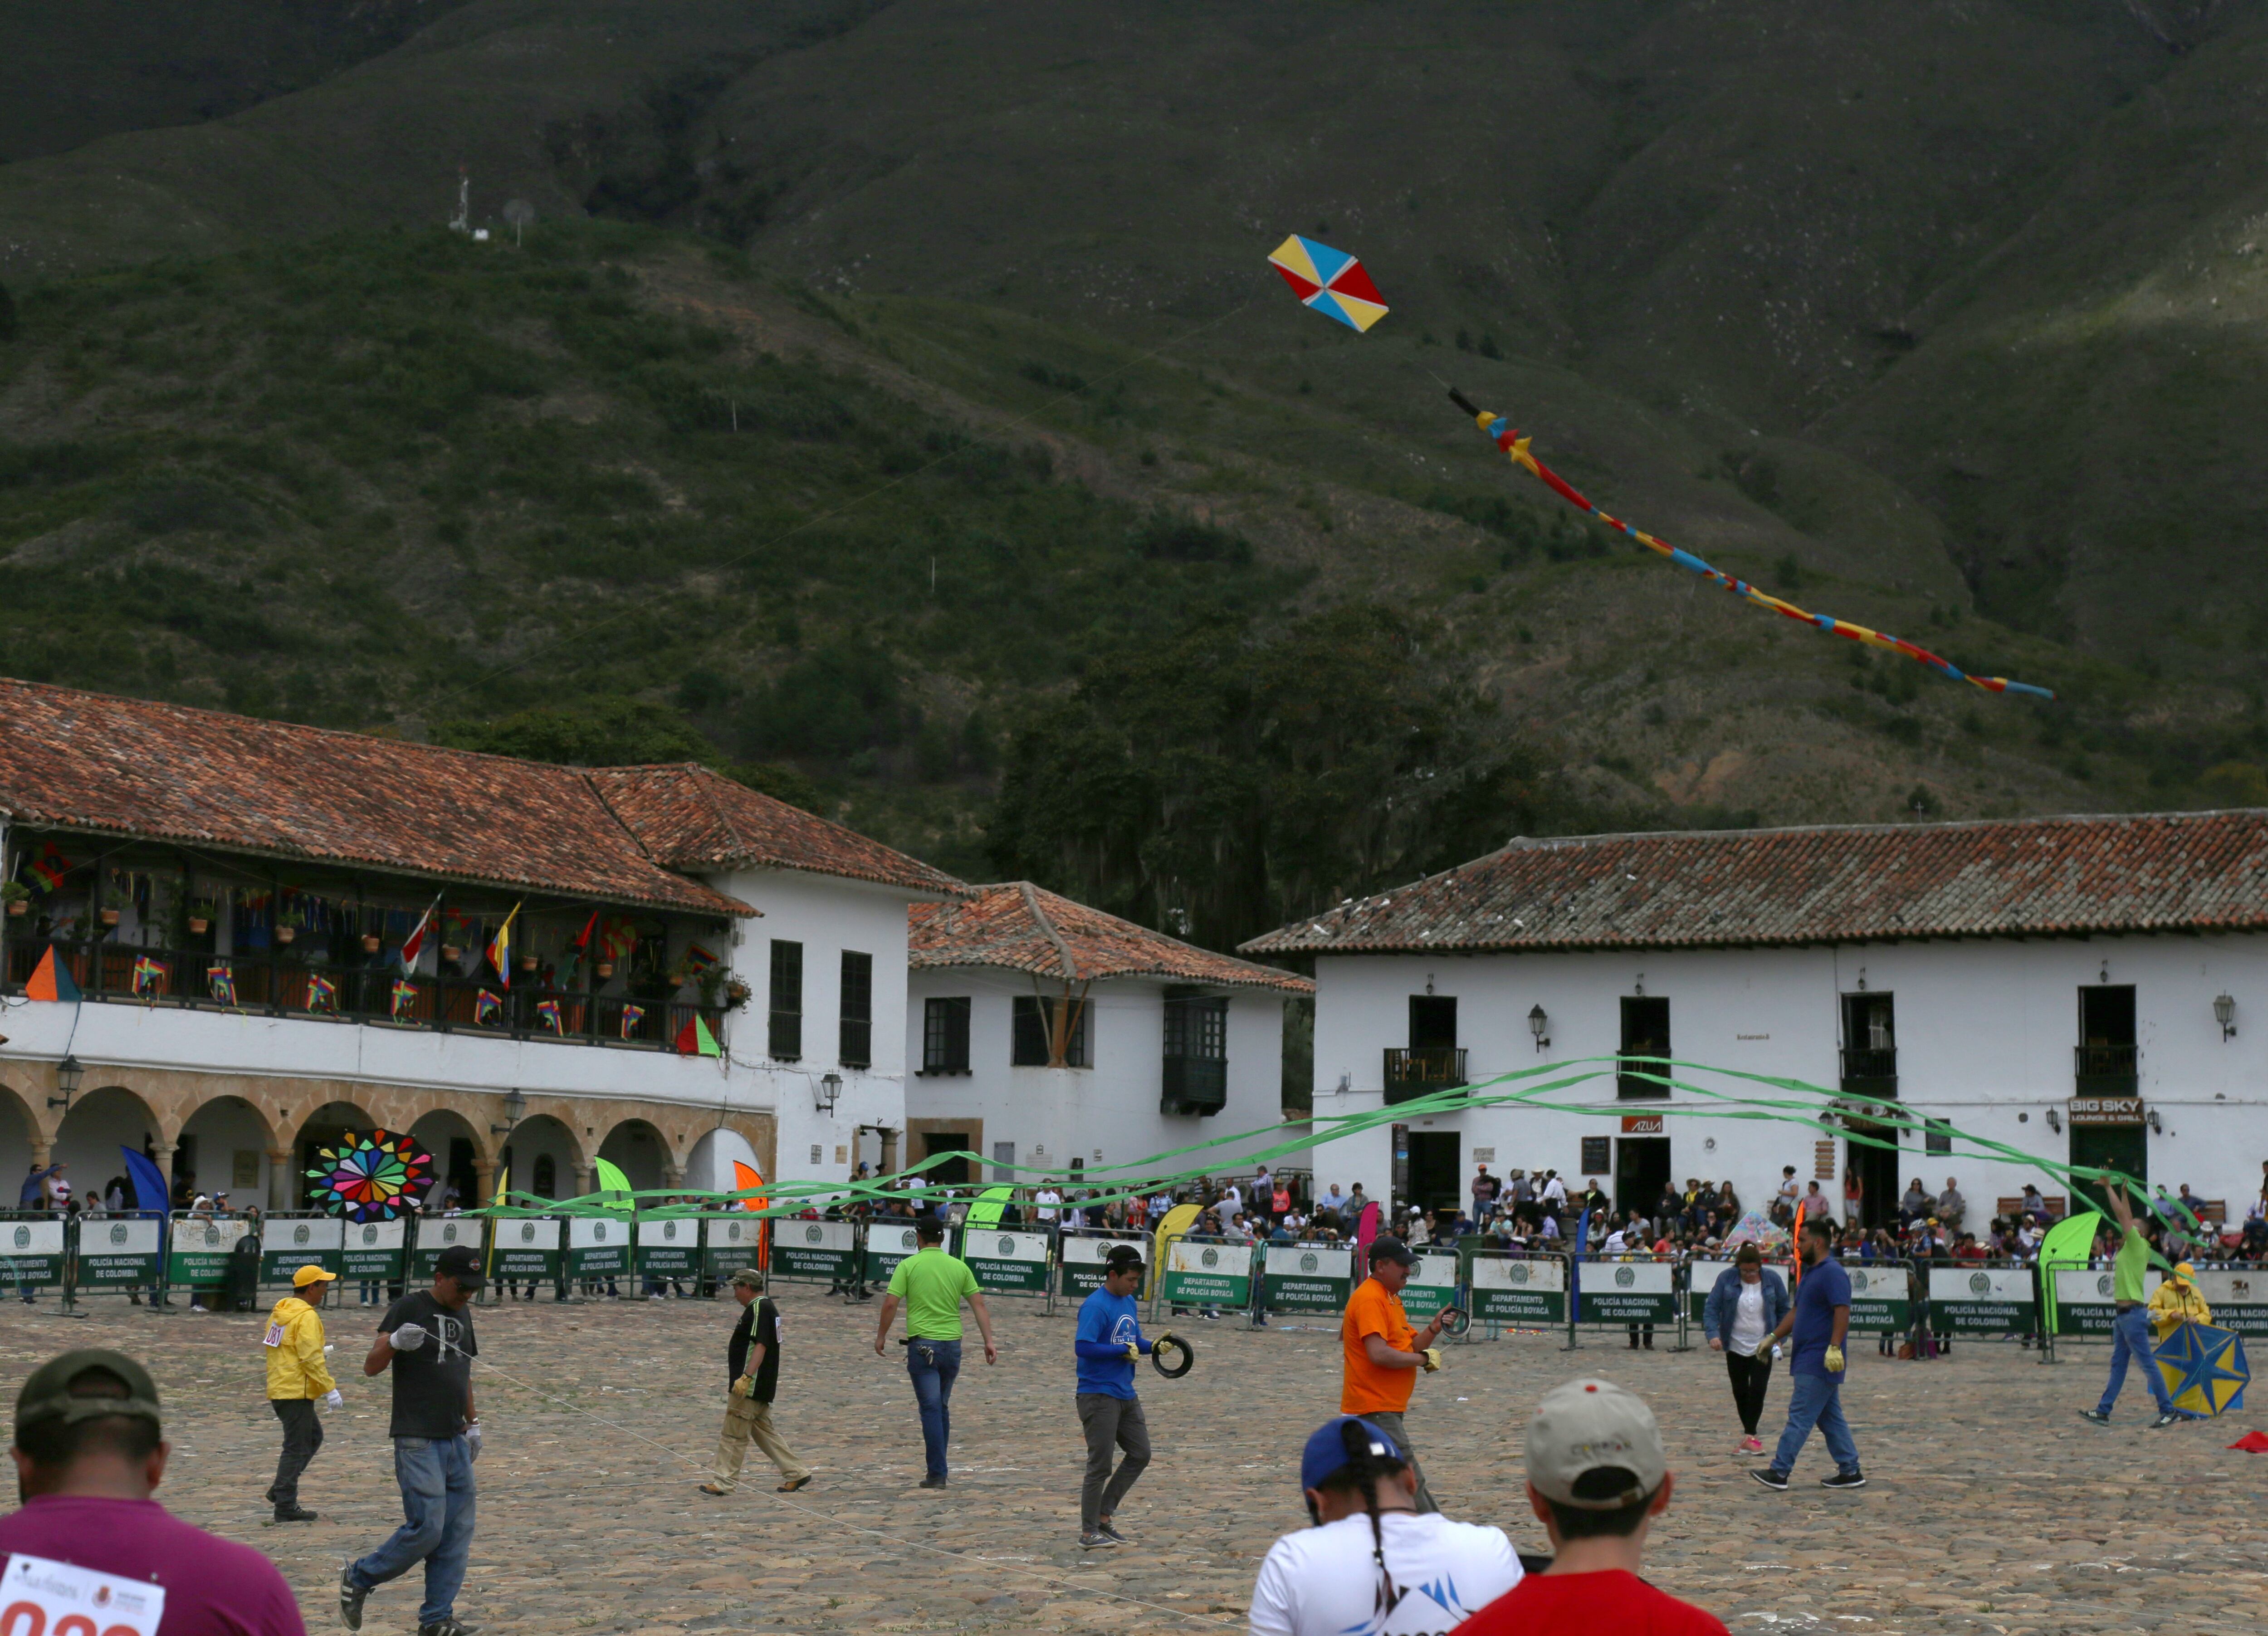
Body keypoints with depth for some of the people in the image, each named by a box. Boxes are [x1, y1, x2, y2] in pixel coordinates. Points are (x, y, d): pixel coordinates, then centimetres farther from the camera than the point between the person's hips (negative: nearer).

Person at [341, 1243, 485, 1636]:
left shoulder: (462, 1315, 16)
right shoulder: (409, 1308, -7)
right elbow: (371, 1367, -14)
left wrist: (472, 1423, 25)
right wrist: (394, 1343, -32)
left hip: (455, 1441, 8)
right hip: (417, 1440, -8)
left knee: (457, 1533, 3)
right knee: (426, 1528, -14)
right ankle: (359, 1578, 5)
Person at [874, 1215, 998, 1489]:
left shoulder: (908, 1266, -4)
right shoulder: (959, 1267, 6)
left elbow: (890, 1304, -9)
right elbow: (978, 1304, 3)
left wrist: (881, 1336, 5)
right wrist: (989, 1341, 4)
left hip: (922, 1345, -4)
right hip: (952, 1344, 4)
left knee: (931, 1409, -4)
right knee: (942, 1408, 17)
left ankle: (937, 1473, -9)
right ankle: (938, 1469, 23)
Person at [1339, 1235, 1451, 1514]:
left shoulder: (1391, 1298, 18)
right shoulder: (1370, 1299, -15)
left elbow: (1408, 1347, 18)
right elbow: (1379, 1354, -25)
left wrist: (1433, 1330, 0)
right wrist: (1423, 1359, -15)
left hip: (1386, 1409, 11)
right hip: (1375, 1408, -11)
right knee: (1411, 1480, -12)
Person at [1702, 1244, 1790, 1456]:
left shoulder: (1773, 1279, -4)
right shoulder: (1726, 1279, -6)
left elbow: (1784, 1311, 6)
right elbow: (1711, 1308, -7)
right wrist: (1713, 1334, -22)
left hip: (1763, 1348, -1)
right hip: (1736, 1348, 1)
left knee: (1757, 1391, -11)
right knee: (1740, 1392, 7)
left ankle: (1750, 1436, -9)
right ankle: (1749, 1434, 22)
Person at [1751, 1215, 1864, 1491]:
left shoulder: (1833, 1273, -14)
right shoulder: (1810, 1273, 17)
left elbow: (1843, 1312, -23)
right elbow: (1796, 1312, 25)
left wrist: (1834, 1348, -31)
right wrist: (1773, 1338, 22)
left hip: (1820, 1362, -10)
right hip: (1808, 1360, 10)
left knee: (1800, 1417, -9)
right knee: (1830, 1418, 12)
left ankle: (1779, 1472, -10)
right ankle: (1850, 1472, 16)